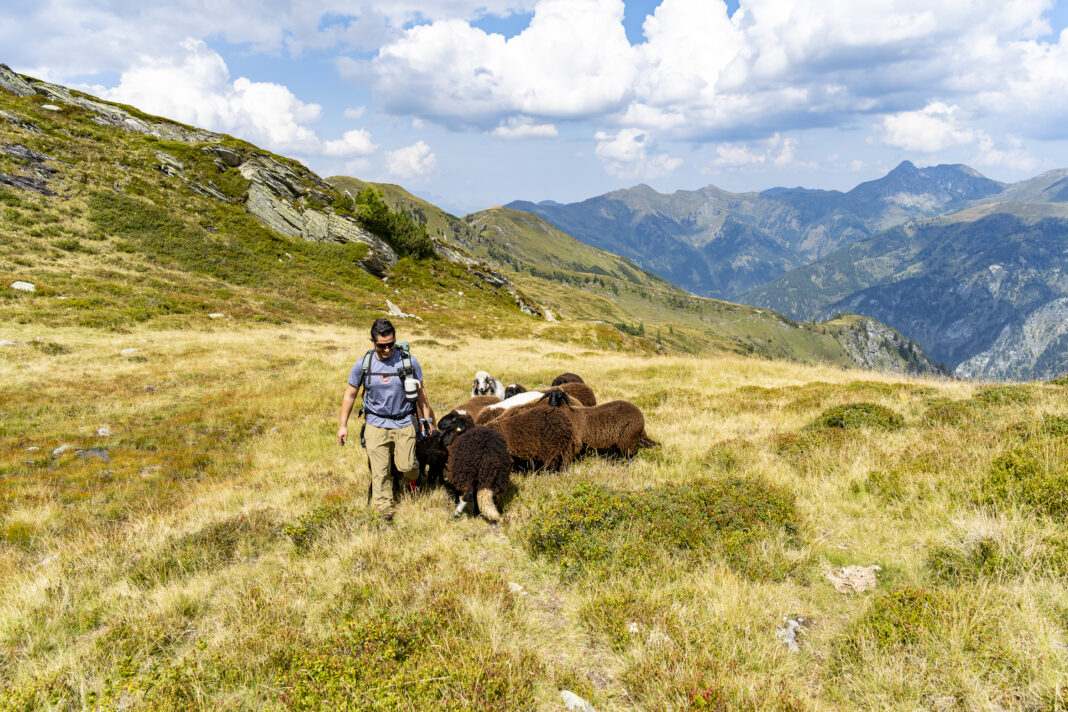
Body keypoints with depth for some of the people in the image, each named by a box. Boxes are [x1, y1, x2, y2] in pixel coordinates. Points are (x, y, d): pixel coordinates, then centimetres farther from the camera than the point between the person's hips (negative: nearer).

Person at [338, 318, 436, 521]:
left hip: (404, 423, -1)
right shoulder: (363, 365, -5)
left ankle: (412, 478, 34)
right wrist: (343, 425, 4)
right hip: (376, 424, 1)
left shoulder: (409, 361, -7)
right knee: (379, 469, -2)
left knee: (406, 465, -2)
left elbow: (420, 392, 5)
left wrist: (427, 419, 6)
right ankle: (384, 507, 14)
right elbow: (350, 394, 5)